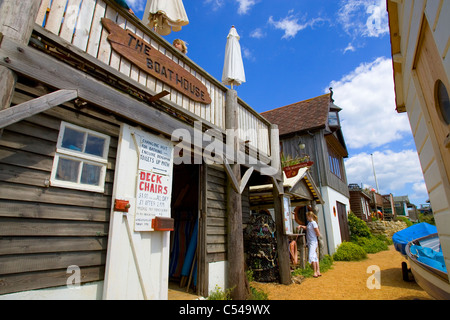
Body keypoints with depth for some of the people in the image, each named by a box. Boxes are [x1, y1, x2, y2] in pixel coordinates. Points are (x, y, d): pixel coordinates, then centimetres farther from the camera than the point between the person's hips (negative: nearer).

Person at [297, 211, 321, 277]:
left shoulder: (313, 223, -13)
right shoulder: (309, 223, 13)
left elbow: (318, 234, -14)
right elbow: (306, 228, 33)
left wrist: (313, 235, 0)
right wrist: (300, 226, 16)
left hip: (313, 242, -9)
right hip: (309, 242, 9)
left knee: (311, 257, -14)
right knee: (315, 257, 11)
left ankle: (315, 272, -11)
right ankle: (318, 272, 16)